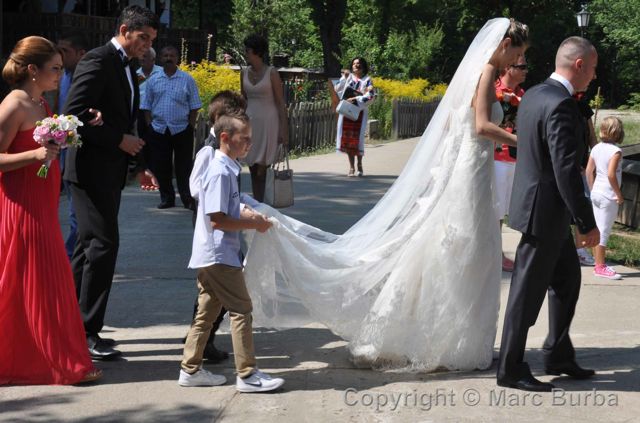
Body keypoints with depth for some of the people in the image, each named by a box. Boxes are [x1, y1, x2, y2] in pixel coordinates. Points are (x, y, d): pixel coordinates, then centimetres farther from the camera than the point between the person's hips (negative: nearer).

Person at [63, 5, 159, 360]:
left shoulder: (125, 68, 17)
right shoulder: (98, 61, -13)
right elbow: (74, 115, -20)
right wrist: (120, 140, -18)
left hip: (109, 173, 10)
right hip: (92, 170, -10)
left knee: (90, 246, 12)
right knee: (104, 245, -10)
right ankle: (87, 332, -4)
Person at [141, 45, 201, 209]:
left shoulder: (187, 80, 1)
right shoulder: (153, 81, 7)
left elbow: (194, 107, 2)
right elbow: (147, 106, 11)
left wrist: (191, 127, -4)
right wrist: (150, 125, 2)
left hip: (181, 130, -2)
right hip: (158, 130, 2)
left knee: (183, 167, 2)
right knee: (161, 166, 6)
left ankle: (188, 199, 8)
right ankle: (167, 198, 18)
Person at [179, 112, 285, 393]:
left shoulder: (225, 169, 13)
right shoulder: (221, 172, -18)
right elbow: (217, 220, -22)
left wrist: (246, 214, 9)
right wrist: (253, 224, -15)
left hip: (208, 254, 10)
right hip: (219, 254, -10)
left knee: (207, 311, 15)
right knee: (241, 309, -5)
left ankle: (190, 369, 22)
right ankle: (247, 375, -1)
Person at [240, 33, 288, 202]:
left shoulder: (271, 73, -7)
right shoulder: (244, 73, 8)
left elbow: (280, 103, -6)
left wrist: (284, 130, -10)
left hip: (268, 122, -5)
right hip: (250, 122, 5)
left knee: (262, 168, -9)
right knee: (253, 169, 7)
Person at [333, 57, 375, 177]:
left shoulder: (367, 80, 2)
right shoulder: (348, 78, 13)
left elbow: (370, 96, -10)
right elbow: (338, 90, 6)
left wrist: (356, 99, -19)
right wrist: (344, 78, -4)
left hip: (359, 112, -3)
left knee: (357, 137, -7)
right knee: (347, 137, 0)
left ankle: (359, 166, 7)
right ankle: (351, 167, 6)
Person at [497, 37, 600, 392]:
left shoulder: (534, 95, 8)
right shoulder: (561, 105, -23)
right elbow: (567, 172, -25)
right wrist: (588, 225, -18)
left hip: (537, 204, 10)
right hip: (546, 212, -10)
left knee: (567, 279, 20)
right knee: (528, 291, 1)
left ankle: (558, 355, 30)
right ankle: (511, 369, 12)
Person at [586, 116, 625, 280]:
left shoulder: (596, 148, 6)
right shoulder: (615, 151, -14)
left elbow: (589, 171, 9)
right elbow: (611, 174, -22)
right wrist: (619, 194, -13)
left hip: (596, 193, 7)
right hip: (609, 196, -7)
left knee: (598, 229, 13)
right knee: (604, 231, -2)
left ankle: (599, 263, 21)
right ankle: (600, 267, 3)